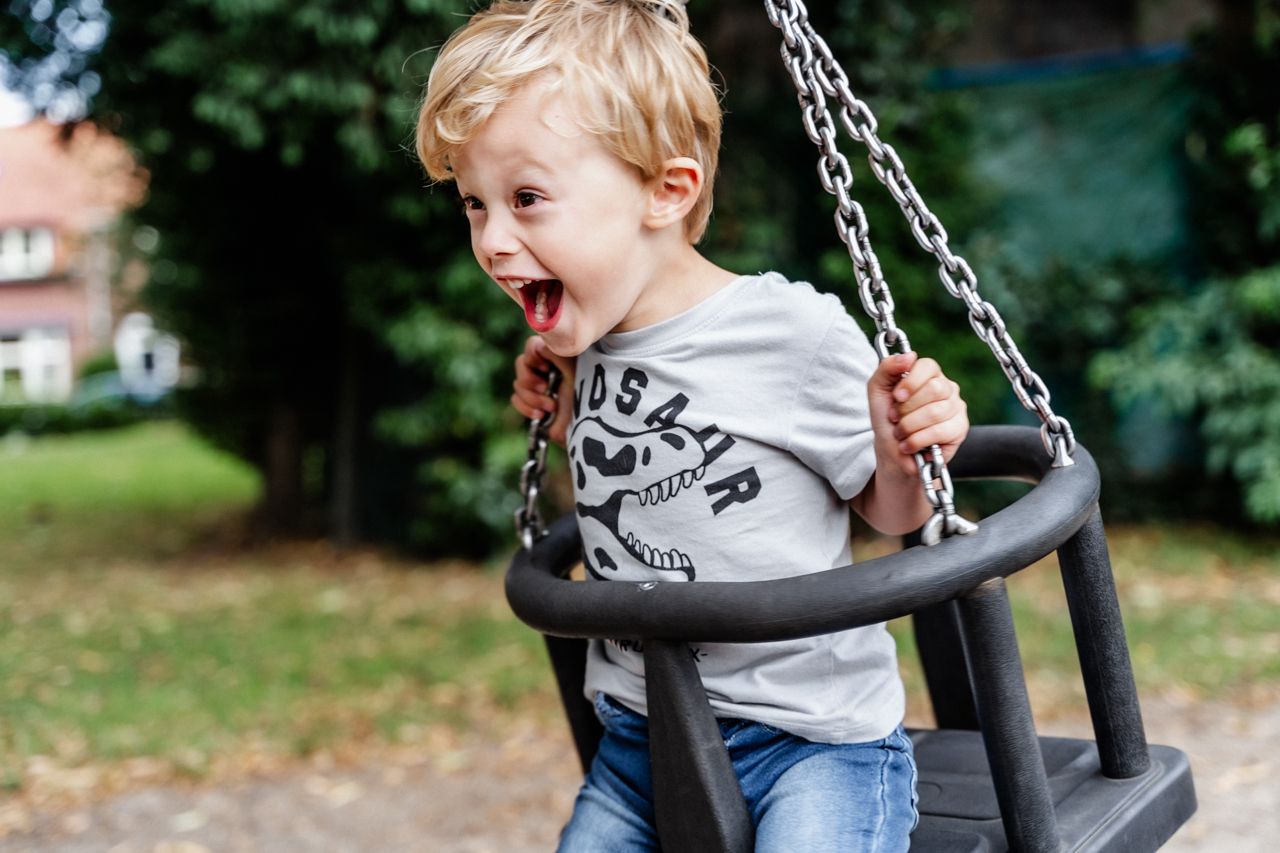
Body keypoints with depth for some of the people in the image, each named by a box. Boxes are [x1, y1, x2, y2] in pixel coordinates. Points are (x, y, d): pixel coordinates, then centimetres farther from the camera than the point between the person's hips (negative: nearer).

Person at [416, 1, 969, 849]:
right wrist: (567, 419, 3)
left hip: (811, 737, -5)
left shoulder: (794, 331, -16)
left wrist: (901, 453, -24)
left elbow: (888, 511, -3)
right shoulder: (587, 346, 1)